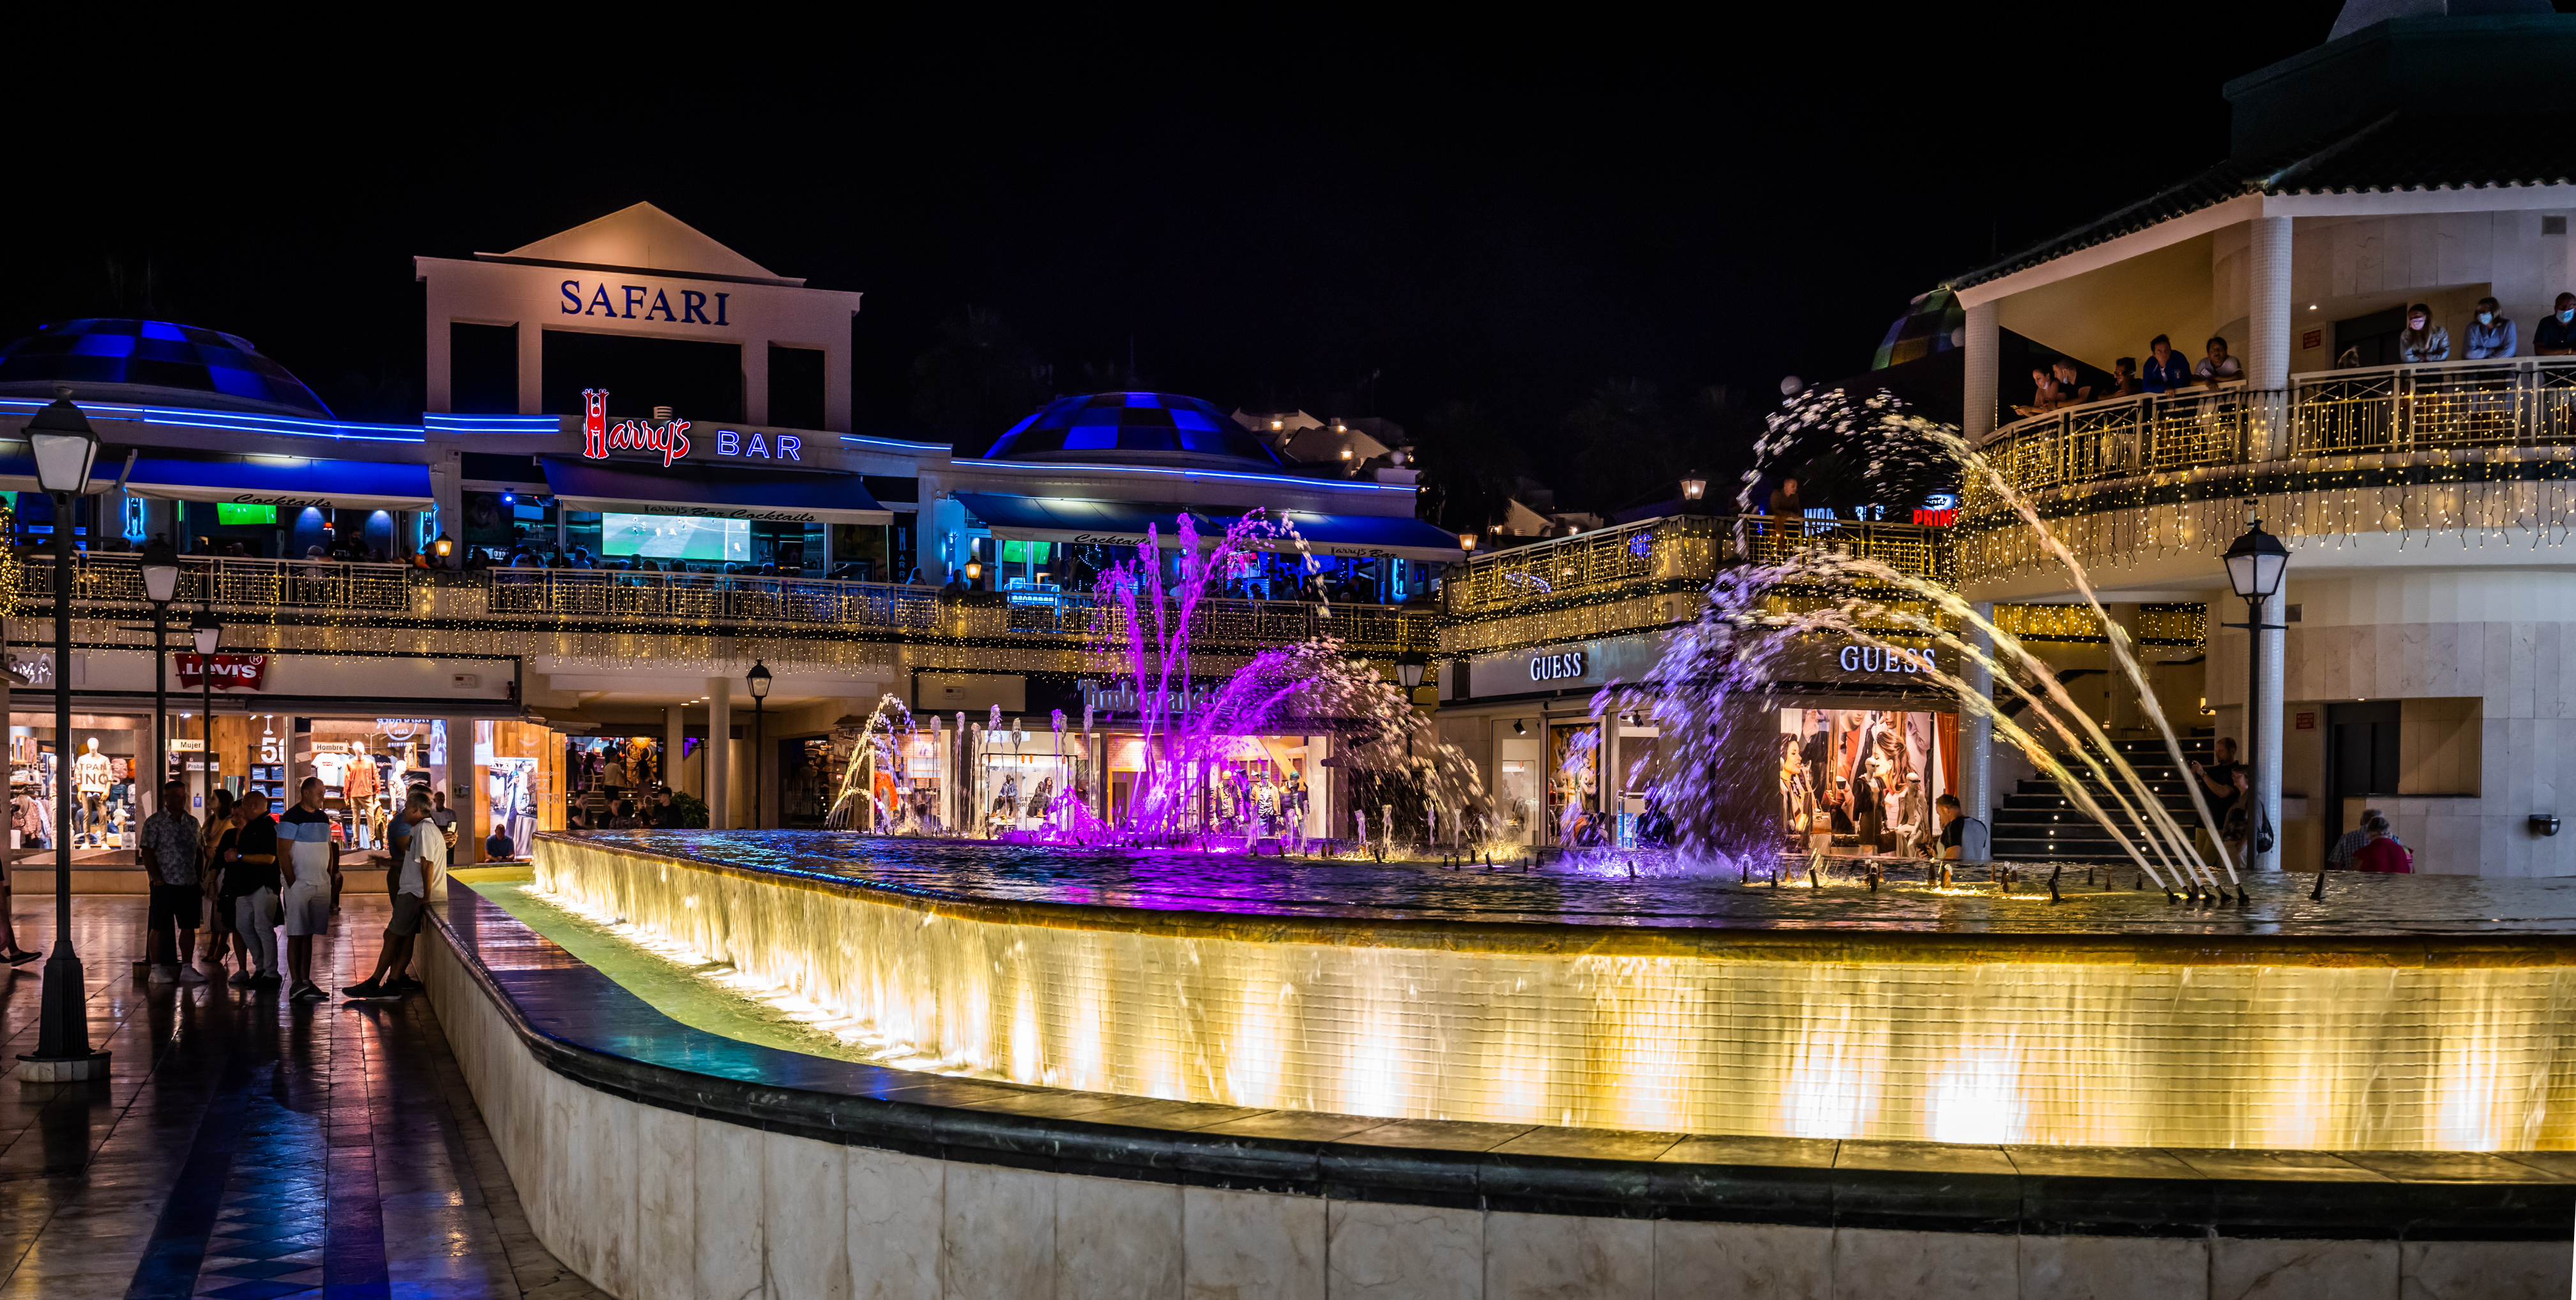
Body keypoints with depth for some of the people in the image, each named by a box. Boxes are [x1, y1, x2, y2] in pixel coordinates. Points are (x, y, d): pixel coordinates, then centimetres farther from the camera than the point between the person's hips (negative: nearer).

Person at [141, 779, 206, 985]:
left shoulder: (192, 822, 13)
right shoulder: (154, 822, -2)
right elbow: (147, 852, -7)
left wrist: (200, 879, 12)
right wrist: (156, 878, -15)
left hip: (190, 884, 5)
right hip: (165, 884, -5)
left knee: (188, 927, 7)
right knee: (160, 927, 1)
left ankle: (187, 968, 14)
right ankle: (157, 969, 8)